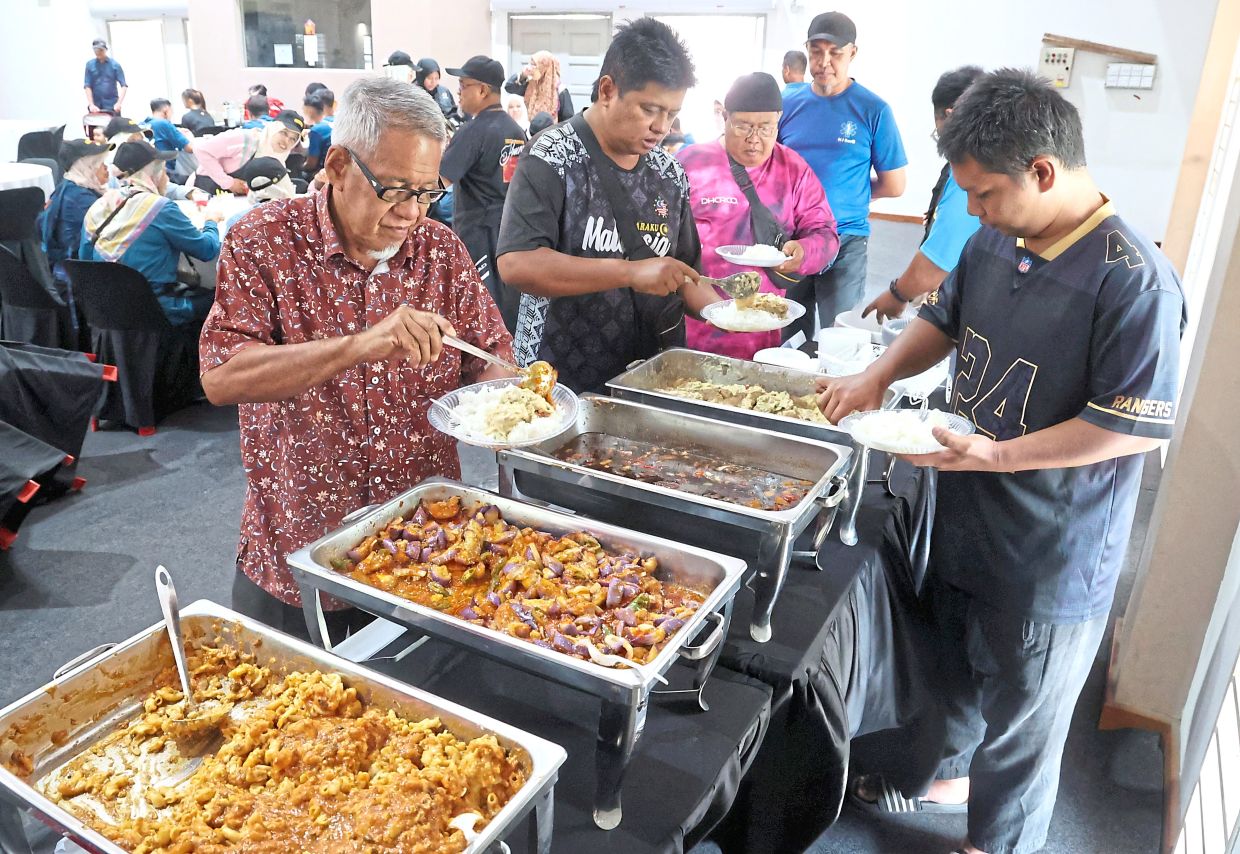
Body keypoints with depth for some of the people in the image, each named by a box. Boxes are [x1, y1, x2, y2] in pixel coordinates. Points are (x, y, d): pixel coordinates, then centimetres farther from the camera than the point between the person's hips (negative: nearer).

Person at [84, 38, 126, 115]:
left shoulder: (115, 65, 3)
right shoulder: (90, 65, 7)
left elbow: (124, 85, -2)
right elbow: (87, 86, 4)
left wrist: (119, 103, -16)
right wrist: (91, 104, -9)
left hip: (112, 106, -2)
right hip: (96, 106, 2)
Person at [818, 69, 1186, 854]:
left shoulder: (1134, 278, -24)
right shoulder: (994, 242, -2)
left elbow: (1141, 424, -23)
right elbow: (945, 318, 13)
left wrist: (998, 454, -26)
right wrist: (881, 375, -4)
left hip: (1052, 559, -7)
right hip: (966, 520, 7)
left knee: (1021, 711, 15)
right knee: (953, 667, 28)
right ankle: (939, 773, 55)